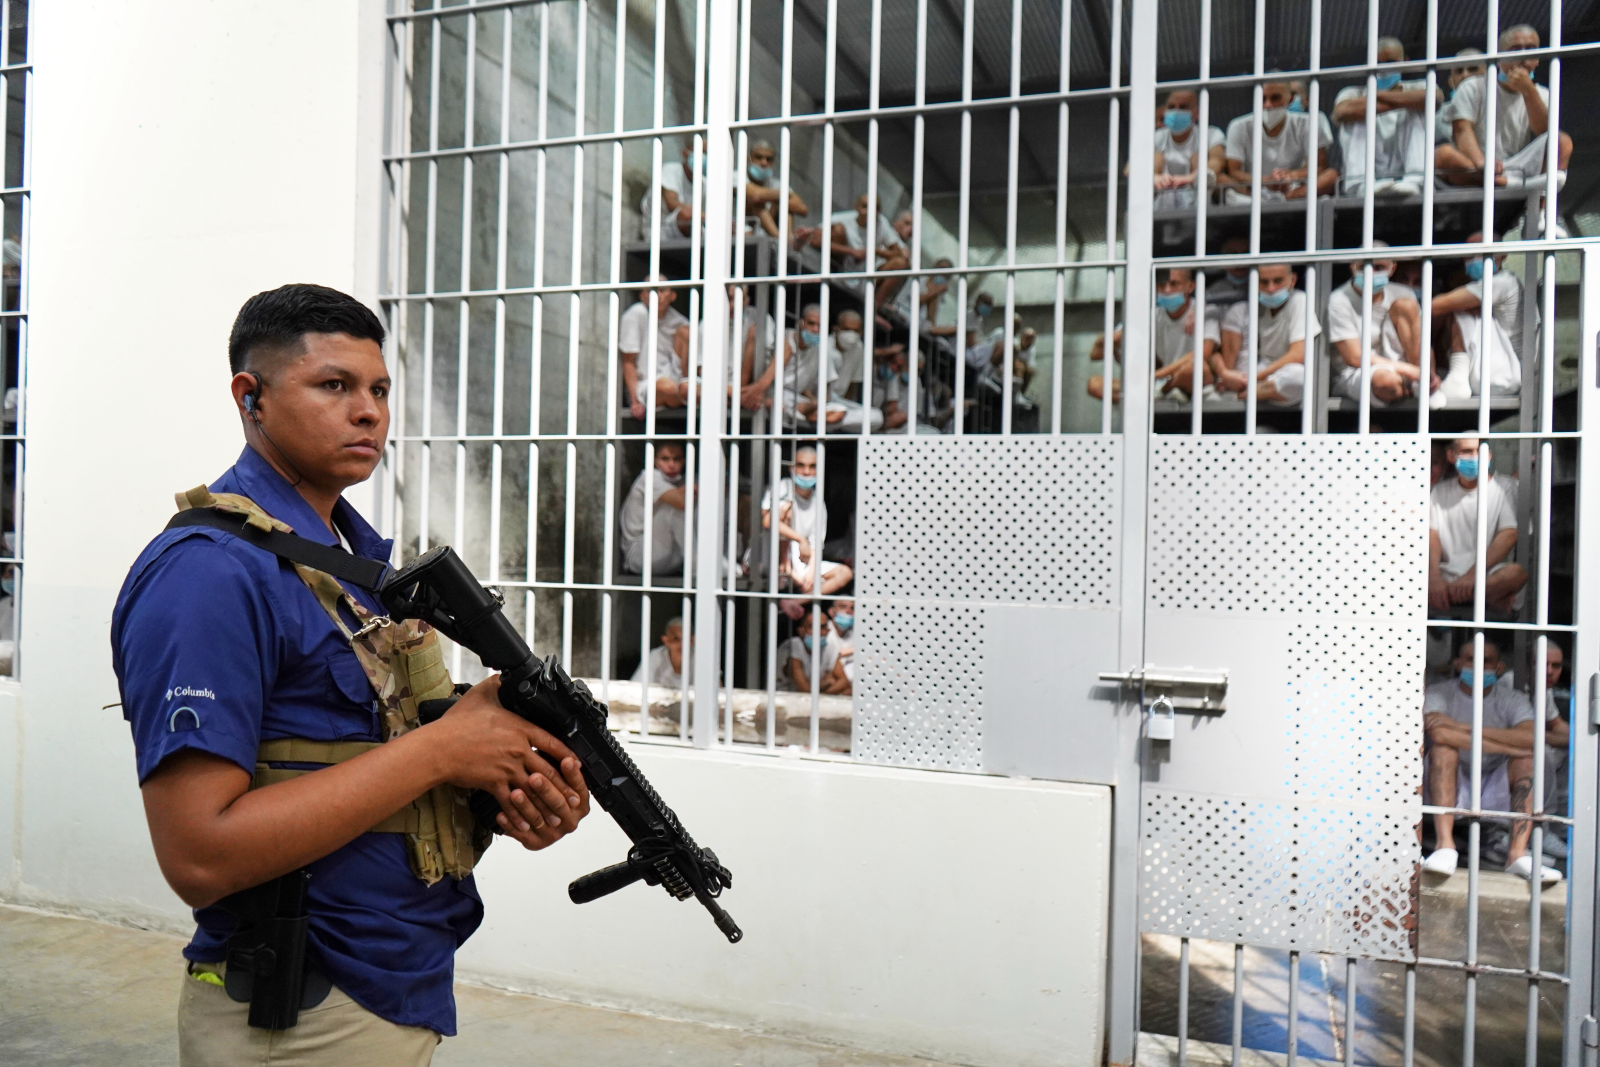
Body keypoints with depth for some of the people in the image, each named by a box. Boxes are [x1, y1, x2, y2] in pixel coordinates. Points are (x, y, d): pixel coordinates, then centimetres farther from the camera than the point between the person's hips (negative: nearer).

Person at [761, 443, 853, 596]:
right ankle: (784, 568, -19)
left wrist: (811, 572, -16)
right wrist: (801, 539, -25)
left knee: (845, 573, -13)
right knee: (785, 507, -22)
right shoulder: (783, 487, -8)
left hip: (802, 563, 5)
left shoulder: (818, 504, 4)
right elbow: (767, 521, -24)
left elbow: (815, 545, 2)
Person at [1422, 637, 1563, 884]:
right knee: (1443, 747, -28)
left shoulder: (1512, 698, 2)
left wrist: (1463, 727, -25)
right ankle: (1445, 846, -39)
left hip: (1495, 793, 2)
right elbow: (1438, 734, -27)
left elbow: (1531, 738, -21)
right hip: (1454, 791, -2)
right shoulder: (1439, 693, -4)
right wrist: (1508, 746, -26)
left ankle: (1518, 853, -32)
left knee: (1531, 756, -21)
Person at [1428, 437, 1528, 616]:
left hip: (1489, 575, -2)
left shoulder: (1503, 487, 8)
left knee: (1517, 572, -35)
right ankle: (1491, 598, -22)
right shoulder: (1440, 491, 14)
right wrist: (1434, 578, -18)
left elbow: (1508, 535, -6)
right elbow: (1431, 535, 1)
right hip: (1447, 575, 2)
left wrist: (1472, 574, -20)